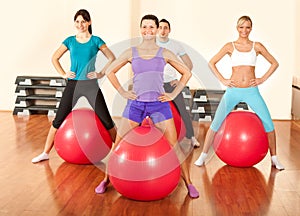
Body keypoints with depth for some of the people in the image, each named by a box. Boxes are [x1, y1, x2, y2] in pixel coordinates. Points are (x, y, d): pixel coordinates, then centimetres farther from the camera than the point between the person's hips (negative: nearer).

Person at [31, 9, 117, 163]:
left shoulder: (96, 41, 0)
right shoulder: (70, 41, 7)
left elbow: (112, 59, 1)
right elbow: (54, 58, 15)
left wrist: (101, 73, -6)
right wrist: (63, 74, 4)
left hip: (91, 85, -2)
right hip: (73, 84, 2)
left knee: (106, 120, -2)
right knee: (58, 120, 4)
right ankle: (45, 153, 15)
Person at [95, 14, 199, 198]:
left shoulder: (164, 53, 6)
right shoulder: (131, 52, 6)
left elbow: (187, 73, 12)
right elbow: (110, 71, 13)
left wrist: (173, 94, 4)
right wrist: (122, 92, 3)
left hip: (159, 105, 0)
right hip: (135, 104, 1)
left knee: (174, 145, -1)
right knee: (118, 145, 3)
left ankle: (188, 183, 11)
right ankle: (106, 180, 21)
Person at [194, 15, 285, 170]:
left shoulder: (257, 46, 6)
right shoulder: (230, 46, 4)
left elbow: (274, 63, 12)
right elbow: (211, 63, 7)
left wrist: (262, 79, 2)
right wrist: (222, 80, -1)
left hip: (252, 91, 1)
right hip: (233, 91, -1)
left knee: (268, 123, -5)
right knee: (216, 123, -6)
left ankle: (274, 158, 12)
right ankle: (203, 155, 9)